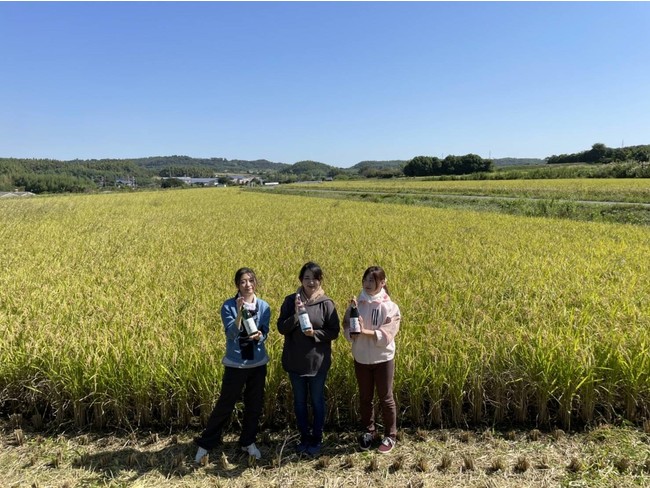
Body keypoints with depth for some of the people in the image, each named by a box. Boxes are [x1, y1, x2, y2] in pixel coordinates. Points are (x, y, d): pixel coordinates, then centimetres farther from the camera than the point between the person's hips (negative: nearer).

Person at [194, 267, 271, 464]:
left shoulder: (264, 306, -2)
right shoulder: (228, 306, -10)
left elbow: (265, 334, -4)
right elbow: (231, 333, -19)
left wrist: (259, 336, -27)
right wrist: (239, 313, -34)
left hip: (258, 363, 3)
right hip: (235, 363, -3)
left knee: (255, 405, 13)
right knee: (225, 404, 4)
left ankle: (248, 442, 33)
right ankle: (206, 443, 22)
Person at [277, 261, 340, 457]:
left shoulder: (326, 303, -9)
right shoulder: (291, 300, -4)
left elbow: (334, 331, -6)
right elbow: (281, 328, -7)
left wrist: (315, 333, -22)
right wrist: (295, 315, -24)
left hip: (318, 362, -2)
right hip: (295, 361, 2)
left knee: (317, 401, 13)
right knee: (299, 401, 16)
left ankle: (317, 439, 31)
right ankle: (304, 438, 34)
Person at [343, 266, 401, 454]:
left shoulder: (389, 307, -12)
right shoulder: (355, 304, -3)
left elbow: (387, 334, -19)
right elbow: (347, 329, -3)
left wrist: (365, 331, -28)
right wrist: (354, 332, -25)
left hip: (383, 359, -3)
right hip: (361, 358, 3)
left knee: (385, 398, 10)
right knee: (365, 397, 17)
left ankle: (390, 435, 29)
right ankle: (368, 432, 36)